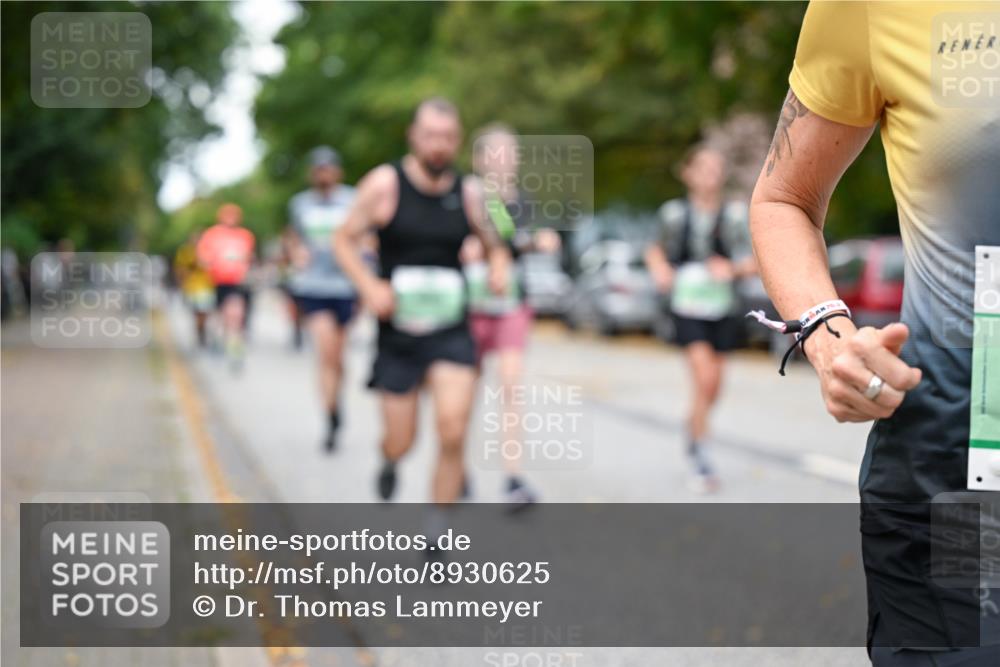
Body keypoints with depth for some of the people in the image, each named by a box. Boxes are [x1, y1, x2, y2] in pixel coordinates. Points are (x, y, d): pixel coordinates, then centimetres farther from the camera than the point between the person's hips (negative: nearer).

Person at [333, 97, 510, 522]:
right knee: (400, 442, 5)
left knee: (453, 434, -14)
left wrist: (499, 265, -6)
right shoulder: (384, 184, -6)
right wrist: (369, 285, -15)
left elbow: (494, 244, 17)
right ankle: (389, 460, 46)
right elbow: (345, 239, 1)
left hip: (451, 332, 1)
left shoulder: (469, 193, 2)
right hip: (397, 332, -1)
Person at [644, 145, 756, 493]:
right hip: (688, 308, -2)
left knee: (712, 387, 12)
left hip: (723, 310, 2)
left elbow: (752, 261, 0)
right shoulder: (675, 213, -3)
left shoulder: (734, 214, -4)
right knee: (705, 379, -17)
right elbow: (656, 249, 12)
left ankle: (693, 429, 42)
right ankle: (700, 458, -6)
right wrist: (659, 268, -9)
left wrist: (733, 268, -20)